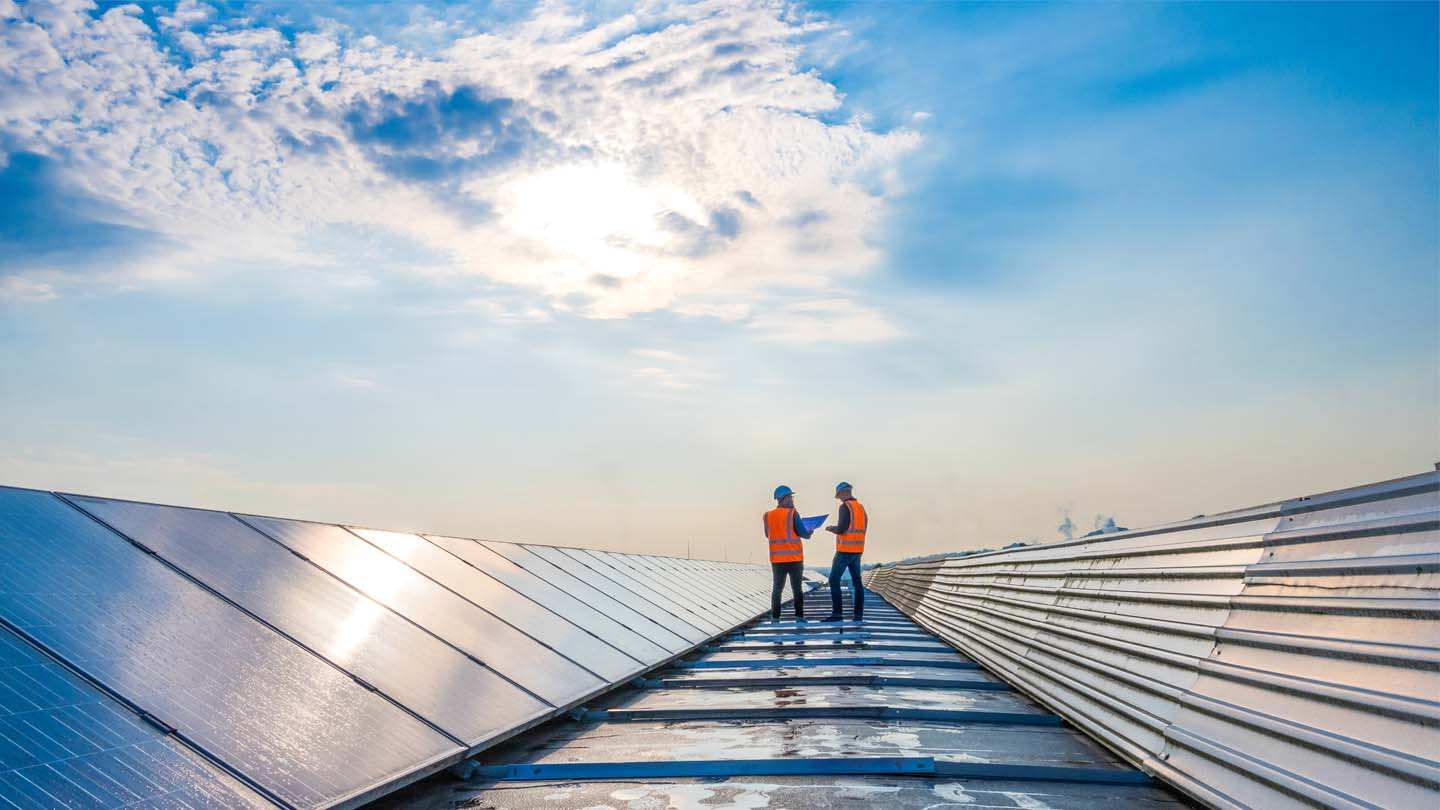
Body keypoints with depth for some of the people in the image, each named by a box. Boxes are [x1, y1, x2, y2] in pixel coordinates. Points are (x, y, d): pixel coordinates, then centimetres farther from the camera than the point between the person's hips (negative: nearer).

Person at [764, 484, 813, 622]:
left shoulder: (768, 515, 2)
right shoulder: (793, 513, -10)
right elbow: (803, 533, -10)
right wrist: (809, 533, 12)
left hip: (777, 559, 3)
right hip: (794, 558, -3)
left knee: (777, 588, 11)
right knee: (797, 588, 8)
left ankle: (775, 617, 5)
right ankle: (799, 616, 5)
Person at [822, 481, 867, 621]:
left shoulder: (845, 507, -13)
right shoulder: (861, 508, 13)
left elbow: (841, 529, -20)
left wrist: (830, 529, 2)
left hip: (844, 550, -8)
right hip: (857, 550, 8)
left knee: (834, 580, -5)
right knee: (856, 581, 10)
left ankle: (837, 614, -9)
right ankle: (859, 614, 7)